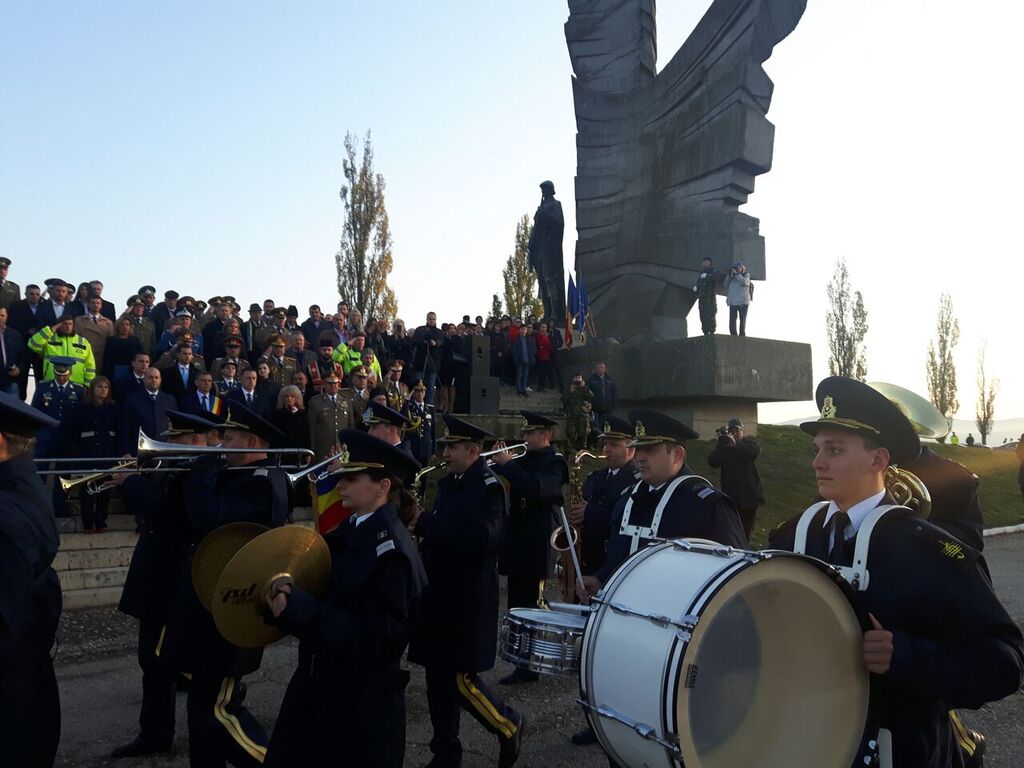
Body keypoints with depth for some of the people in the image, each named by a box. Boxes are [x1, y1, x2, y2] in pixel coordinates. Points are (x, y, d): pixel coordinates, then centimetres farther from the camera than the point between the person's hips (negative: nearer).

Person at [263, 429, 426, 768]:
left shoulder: (391, 551, -23)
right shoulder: (346, 532, 3)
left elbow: (374, 637, -27)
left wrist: (296, 607, -28)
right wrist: (286, 594, -7)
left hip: (360, 706, -8)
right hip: (319, 690, 8)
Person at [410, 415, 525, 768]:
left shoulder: (489, 487, -14)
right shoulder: (448, 483, 11)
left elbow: (482, 539, -28)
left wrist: (425, 523, -24)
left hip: (467, 600, -8)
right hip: (439, 595, 8)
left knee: (461, 679, -2)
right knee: (438, 679, 13)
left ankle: (509, 726, 22)